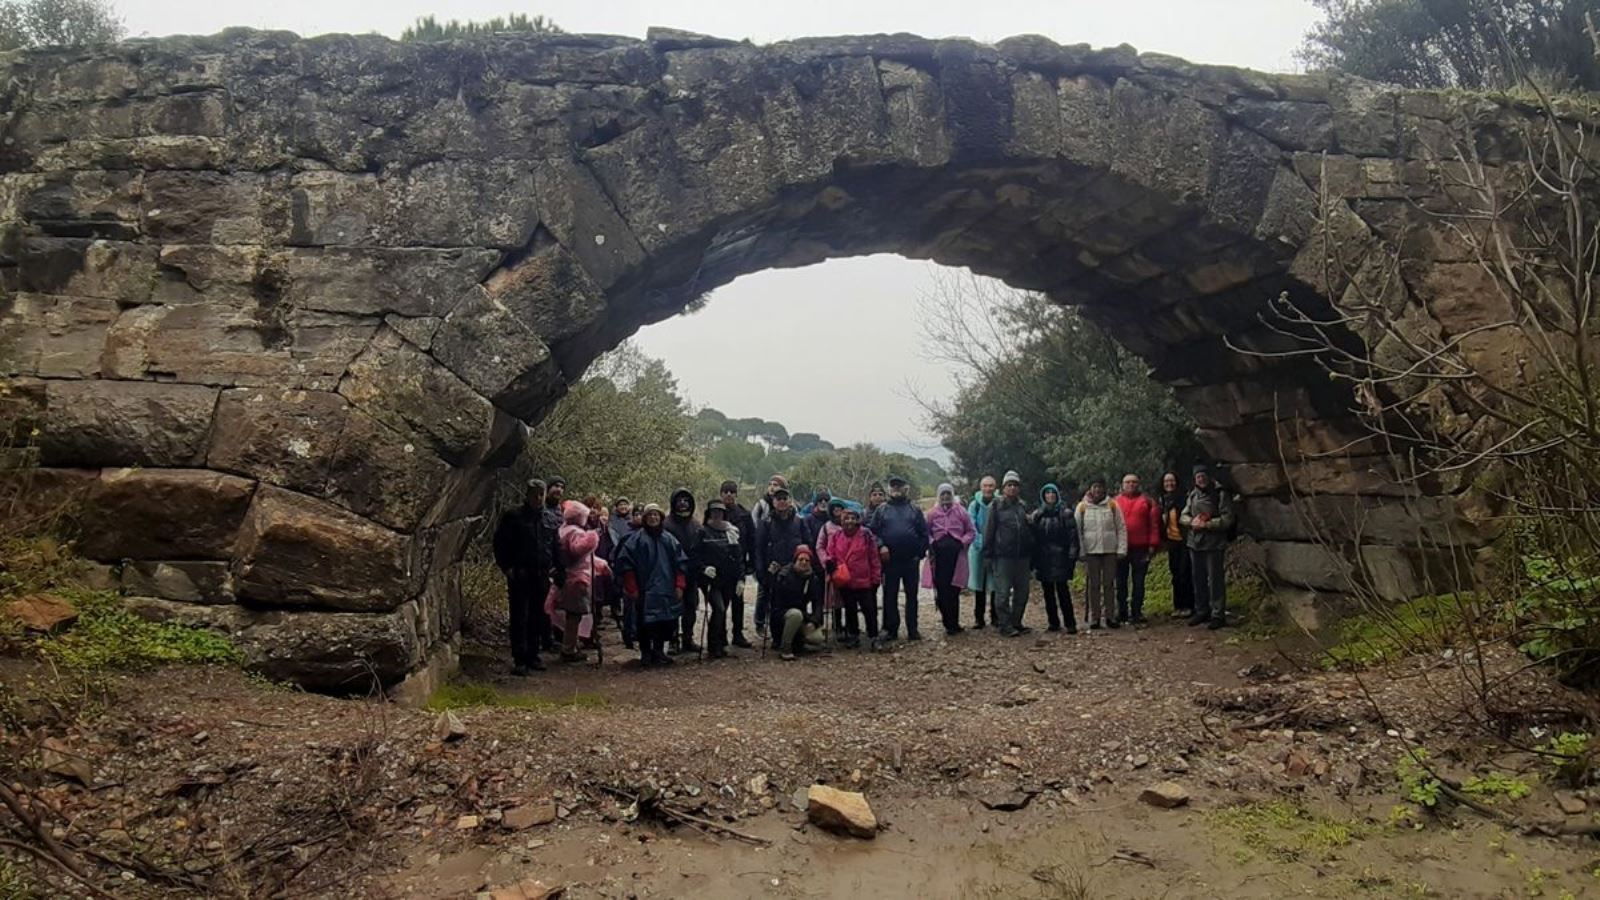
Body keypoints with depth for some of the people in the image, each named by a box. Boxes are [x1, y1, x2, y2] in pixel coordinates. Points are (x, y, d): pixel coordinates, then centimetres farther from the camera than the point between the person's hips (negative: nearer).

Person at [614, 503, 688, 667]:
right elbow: (625, 562, -4)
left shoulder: (669, 539, 9)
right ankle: (645, 654, 12)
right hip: (645, 591, -3)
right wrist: (631, 589, -7)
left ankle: (659, 651, 22)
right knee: (646, 623, -4)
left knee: (667, 623, 5)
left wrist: (679, 585, 3)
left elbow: (681, 562, 11)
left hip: (667, 591, 4)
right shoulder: (637, 538, -2)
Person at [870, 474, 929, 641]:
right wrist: (880, 546, -13)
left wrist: (920, 553, -4)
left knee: (912, 595, 6)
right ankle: (891, 629, 12)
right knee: (890, 596, 4)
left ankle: (912, 629, 13)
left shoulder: (914, 509, 7)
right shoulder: (882, 510, 6)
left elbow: (924, 533, 4)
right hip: (890, 559, 0)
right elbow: (872, 531, 1)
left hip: (911, 559, 0)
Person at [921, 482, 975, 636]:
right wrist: (931, 544, -7)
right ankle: (950, 623, 8)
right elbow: (926, 533, 10)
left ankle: (952, 623, 10)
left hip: (956, 555, 0)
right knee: (941, 590, -3)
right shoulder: (932, 513, 7)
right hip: (938, 556, 1)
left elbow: (972, 532, 9)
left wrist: (963, 542, -6)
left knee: (954, 591, -1)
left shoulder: (961, 511, 6)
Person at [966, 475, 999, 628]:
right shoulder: (974, 505, 1)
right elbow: (971, 527, -3)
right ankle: (978, 617, 12)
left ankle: (995, 616, 13)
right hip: (978, 548, 1)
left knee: (996, 584, 3)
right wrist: (980, 541, -16)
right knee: (979, 586, 5)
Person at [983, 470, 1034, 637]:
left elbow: (1030, 531, 20)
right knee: (1003, 593, -4)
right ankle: (1005, 625, 3)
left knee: (1022, 592, 9)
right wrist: (988, 554, -9)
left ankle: (1016, 622, 20)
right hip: (1003, 556, -5)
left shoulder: (1023, 506, 14)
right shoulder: (996, 506, -1)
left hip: (1022, 556, 5)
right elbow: (988, 531, -4)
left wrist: (1031, 553, 14)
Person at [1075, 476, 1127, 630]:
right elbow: (1077, 530, 1)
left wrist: (1121, 549, -5)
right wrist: (1080, 551, -6)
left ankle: (1109, 617, 13)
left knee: (1109, 584, 6)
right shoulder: (1082, 507, 1)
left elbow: (1121, 528, 2)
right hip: (1091, 551, -1)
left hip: (1110, 550, 1)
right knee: (1093, 585, 3)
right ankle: (1094, 618, 9)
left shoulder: (1112, 506, 2)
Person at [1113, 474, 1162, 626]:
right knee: (1121, 582, 7)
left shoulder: (1147, 501, 4)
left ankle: (1136, 613, 10)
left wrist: (1152, 544, -6)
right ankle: (1122, 613, 14)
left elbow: (1154, 523, 0)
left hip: (1140, 549, -1)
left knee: (1138, 583, 4)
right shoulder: (1116, 502, 6)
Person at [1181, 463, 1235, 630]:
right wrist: (1192, 521, -9)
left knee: (1215, 579, -5)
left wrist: (1206, 524, -17)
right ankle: (1201, 611, 25)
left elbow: (1227, 519, -11)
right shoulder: (1193, 495, 11)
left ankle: (1218, 614, 1)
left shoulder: (1220, 494, -6)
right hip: (1195, 543, 6)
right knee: (1198, 579, 14)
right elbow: (1183, 516, 13)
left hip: (1214, 544, -6)